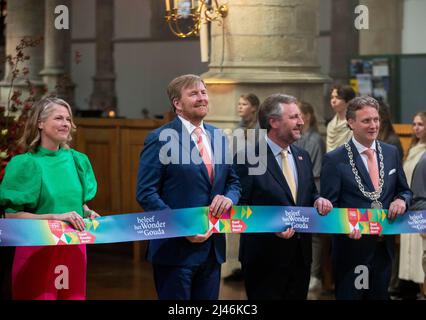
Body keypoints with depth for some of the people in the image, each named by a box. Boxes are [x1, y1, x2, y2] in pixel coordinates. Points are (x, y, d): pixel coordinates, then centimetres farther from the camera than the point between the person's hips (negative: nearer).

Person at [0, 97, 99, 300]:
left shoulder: (77, 160, 7)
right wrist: (55, 217, -19)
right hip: (37, 249, -5)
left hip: (74, 248, 5)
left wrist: (88, 213, -1)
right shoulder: (25, 164, -9)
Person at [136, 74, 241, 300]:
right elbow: (146, 193, -11)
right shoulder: (160, 139, -7)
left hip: (212, 248, 6)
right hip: (176, 248, -6)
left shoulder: (219, 138, 12)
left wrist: (229, 198, -5)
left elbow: (233, 182, 20)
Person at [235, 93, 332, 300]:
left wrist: (318, 201, -2)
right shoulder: (248, 158, -11)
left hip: (301, 257, 7)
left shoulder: (303, 157, 12)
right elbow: (240, 206, -12)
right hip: (265, 259, -6)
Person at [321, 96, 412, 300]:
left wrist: (402, 200, -8)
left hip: (384, 247, 5)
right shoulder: (335, 160, -8)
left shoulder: (391, 153, 8)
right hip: (352, 247, -4)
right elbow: (329, 204, -7)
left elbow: (404, 190, 16)